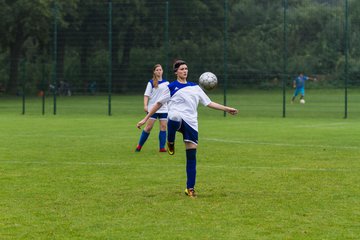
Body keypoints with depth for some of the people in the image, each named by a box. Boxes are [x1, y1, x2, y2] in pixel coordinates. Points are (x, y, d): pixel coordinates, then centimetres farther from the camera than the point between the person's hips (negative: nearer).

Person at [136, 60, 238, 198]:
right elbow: (159, 103, 14)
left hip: (191, 123, 4)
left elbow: (208, 103, 22)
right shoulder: (172, 87, 10)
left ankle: (190, 188, 7)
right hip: (176, 119, -4)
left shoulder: (195, 87, 21)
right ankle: (170, 143, -15)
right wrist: (145, 119, 11)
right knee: (175, 117, -44)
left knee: (192, 156, -1)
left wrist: (226, 109, 13)